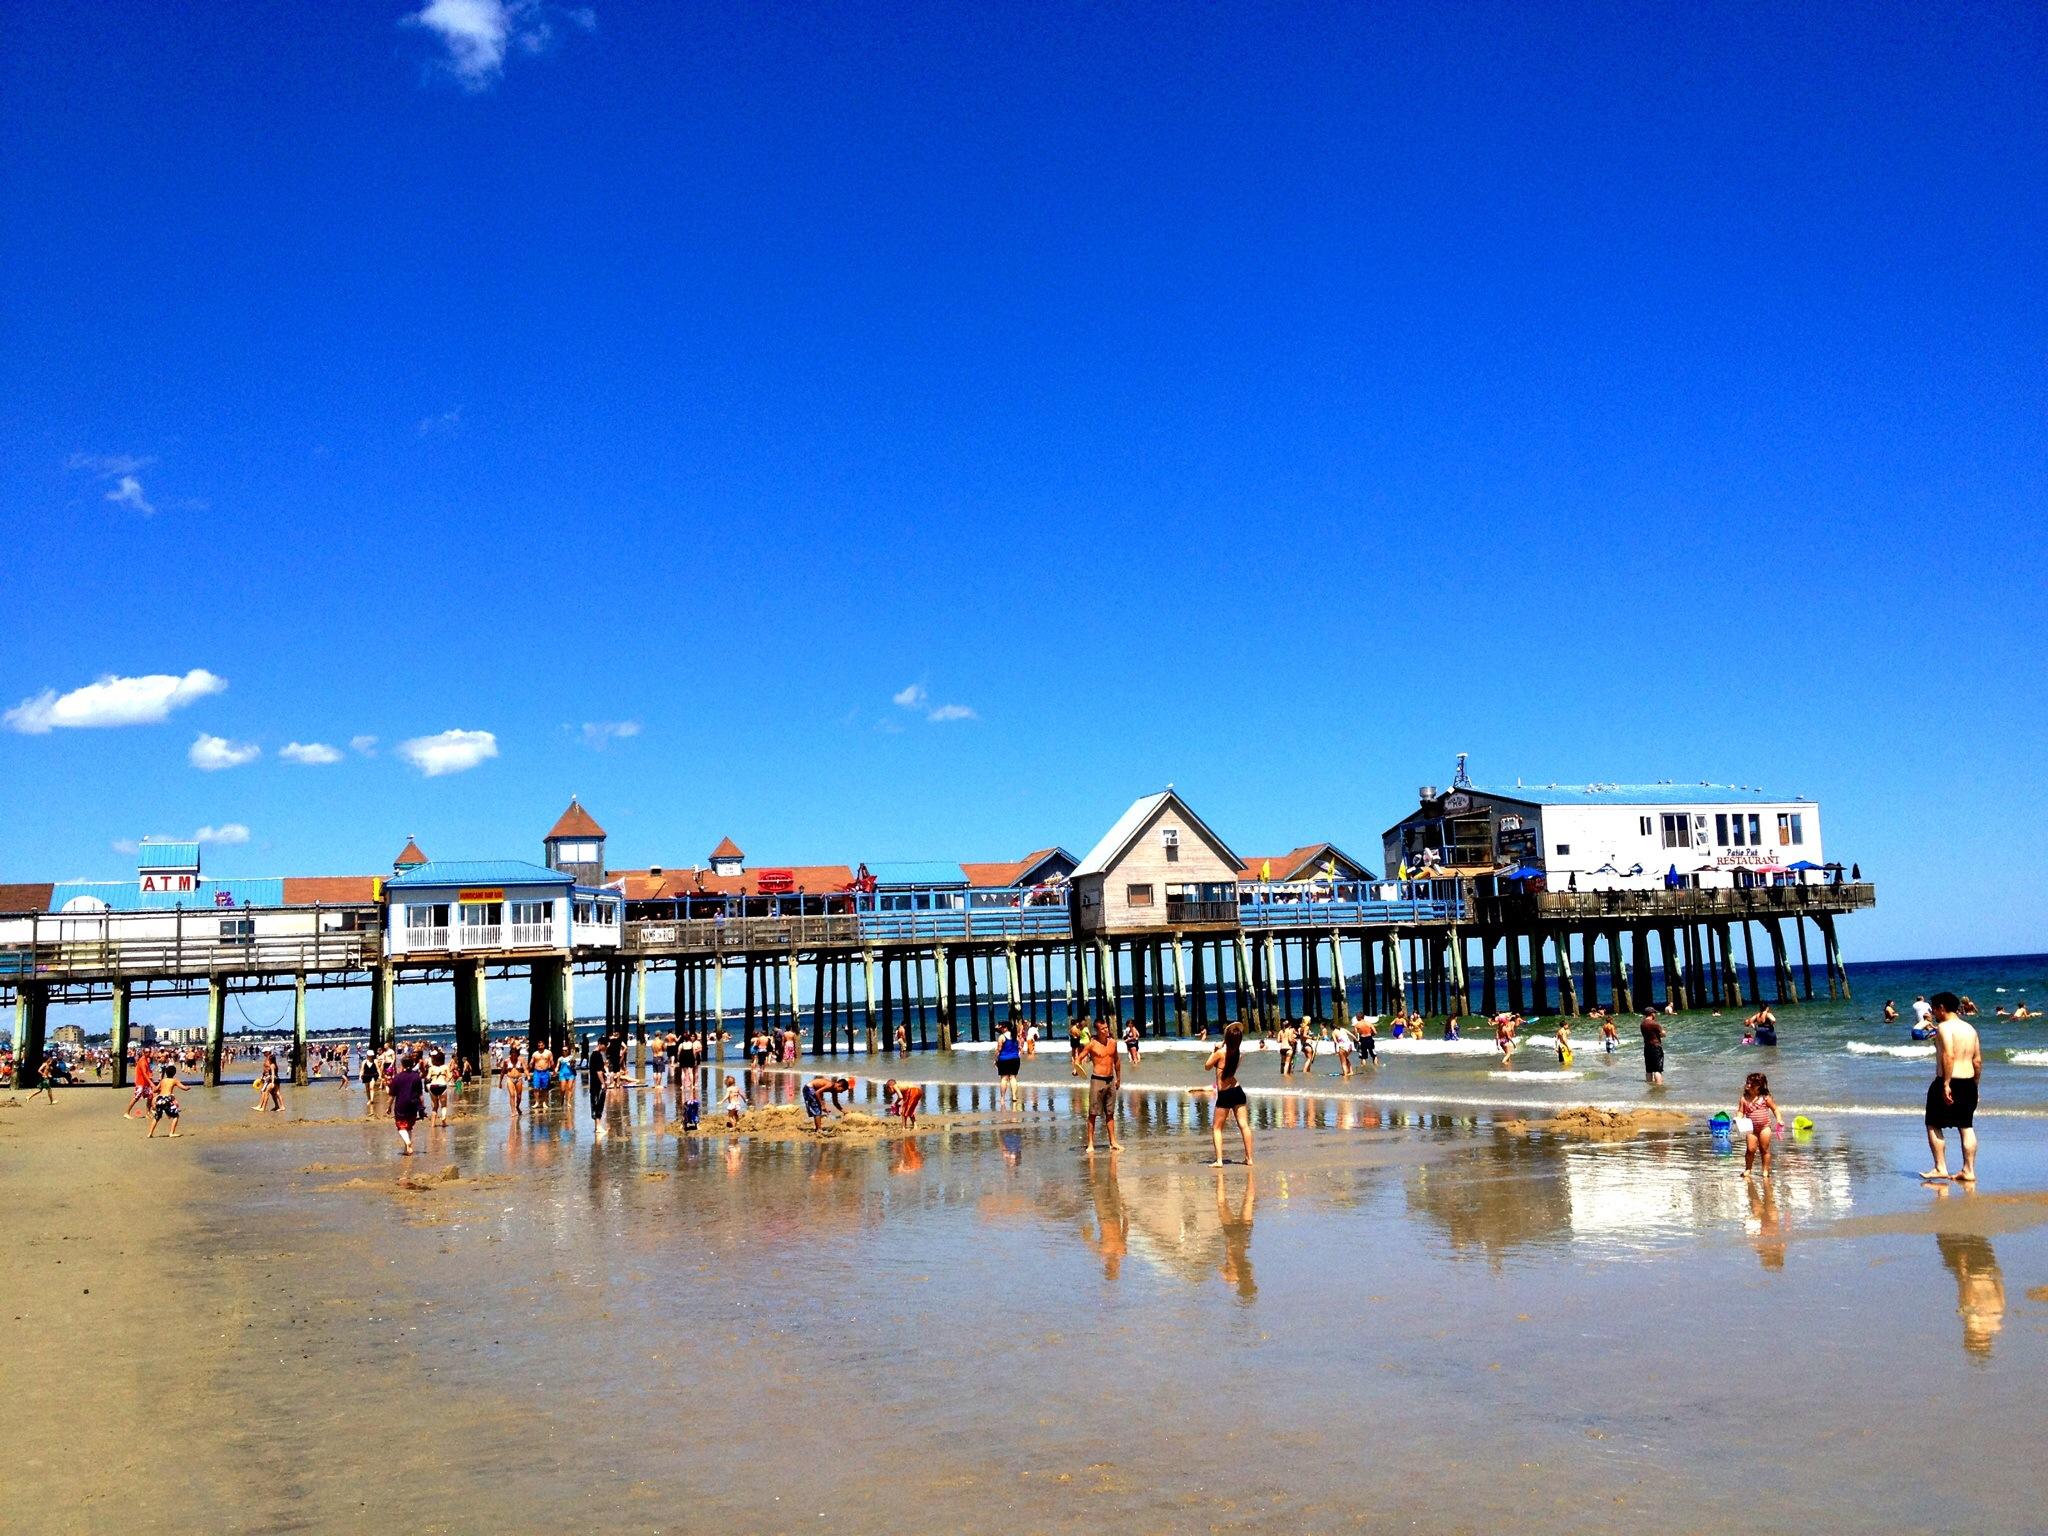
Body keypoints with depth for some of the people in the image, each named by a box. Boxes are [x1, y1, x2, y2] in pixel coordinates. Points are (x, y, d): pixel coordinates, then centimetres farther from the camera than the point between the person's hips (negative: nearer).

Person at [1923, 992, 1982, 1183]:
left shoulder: (1944, 1027, -11)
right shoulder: (1970, 1028, 13)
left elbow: (1948, 1056, -22)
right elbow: (1978, 1061, 13)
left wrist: (1946, 1084, -22)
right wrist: (1974, 1085, 19)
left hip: (1949, 1082, -8)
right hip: (1969, 1082, 8)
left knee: (1934, 1125, 3)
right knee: (1966, 1127, 10)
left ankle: (1940, 1168, 1)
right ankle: (1969, 1170, 11)